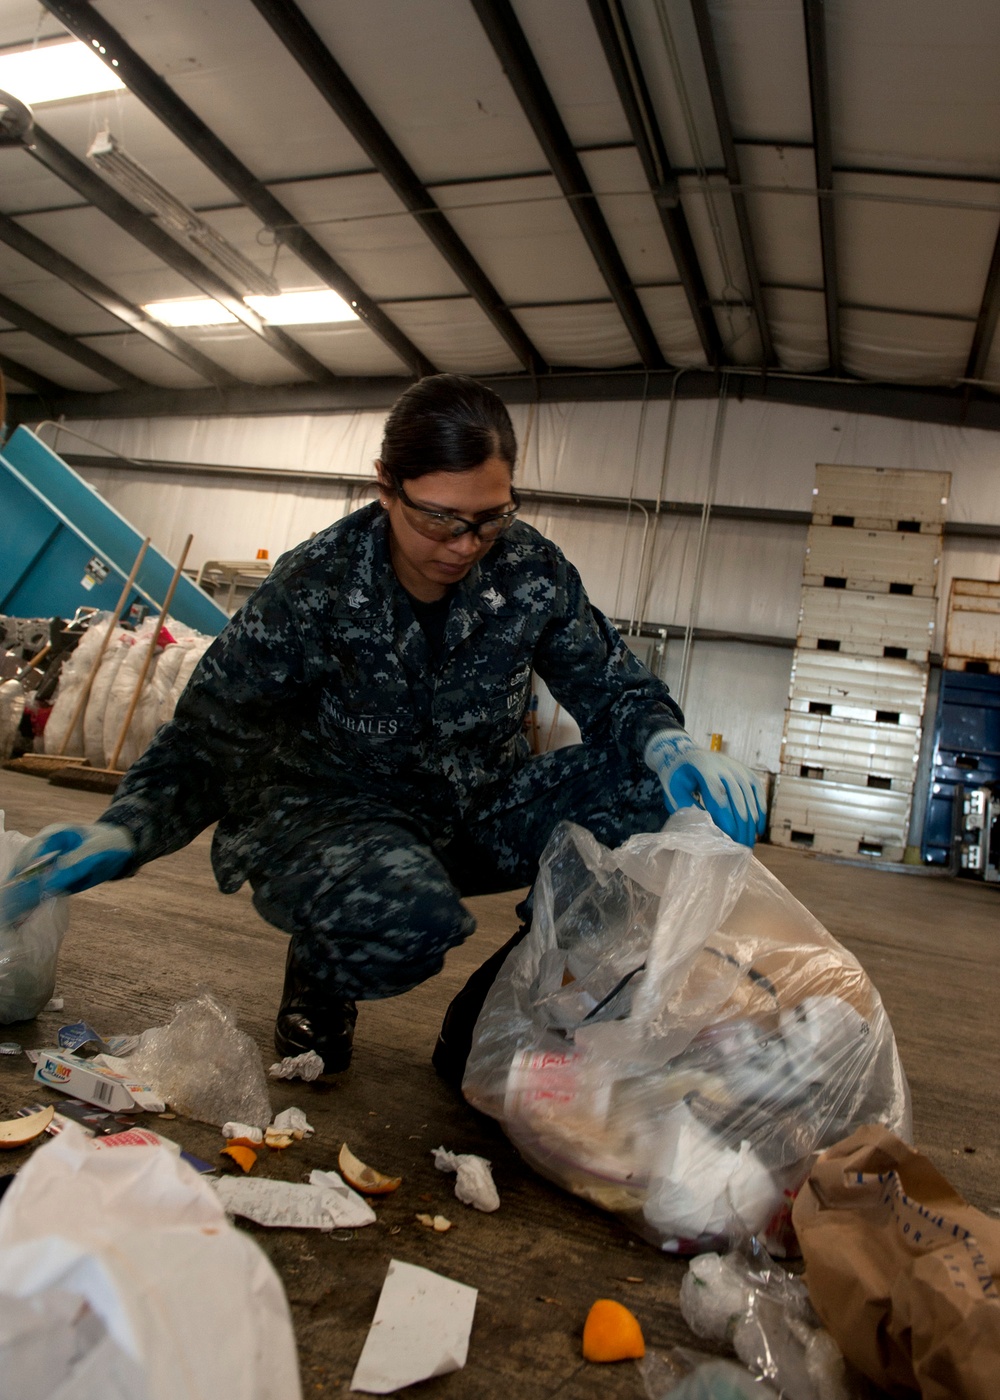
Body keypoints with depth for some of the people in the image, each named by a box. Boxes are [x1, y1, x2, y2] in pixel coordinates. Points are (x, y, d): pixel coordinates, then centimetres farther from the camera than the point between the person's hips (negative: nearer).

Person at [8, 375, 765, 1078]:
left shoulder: (532, 570, -9)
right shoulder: (312, 588, -17)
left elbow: (610, 685, -3)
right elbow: (206, 742, -13)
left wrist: (667, 743, -26)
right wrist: (122, 833, -32)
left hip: (481, 812, 5)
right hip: (335, 813, -4)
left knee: (669, 796, -18)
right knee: (404, 918, -41)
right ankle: (322, 979, 2)